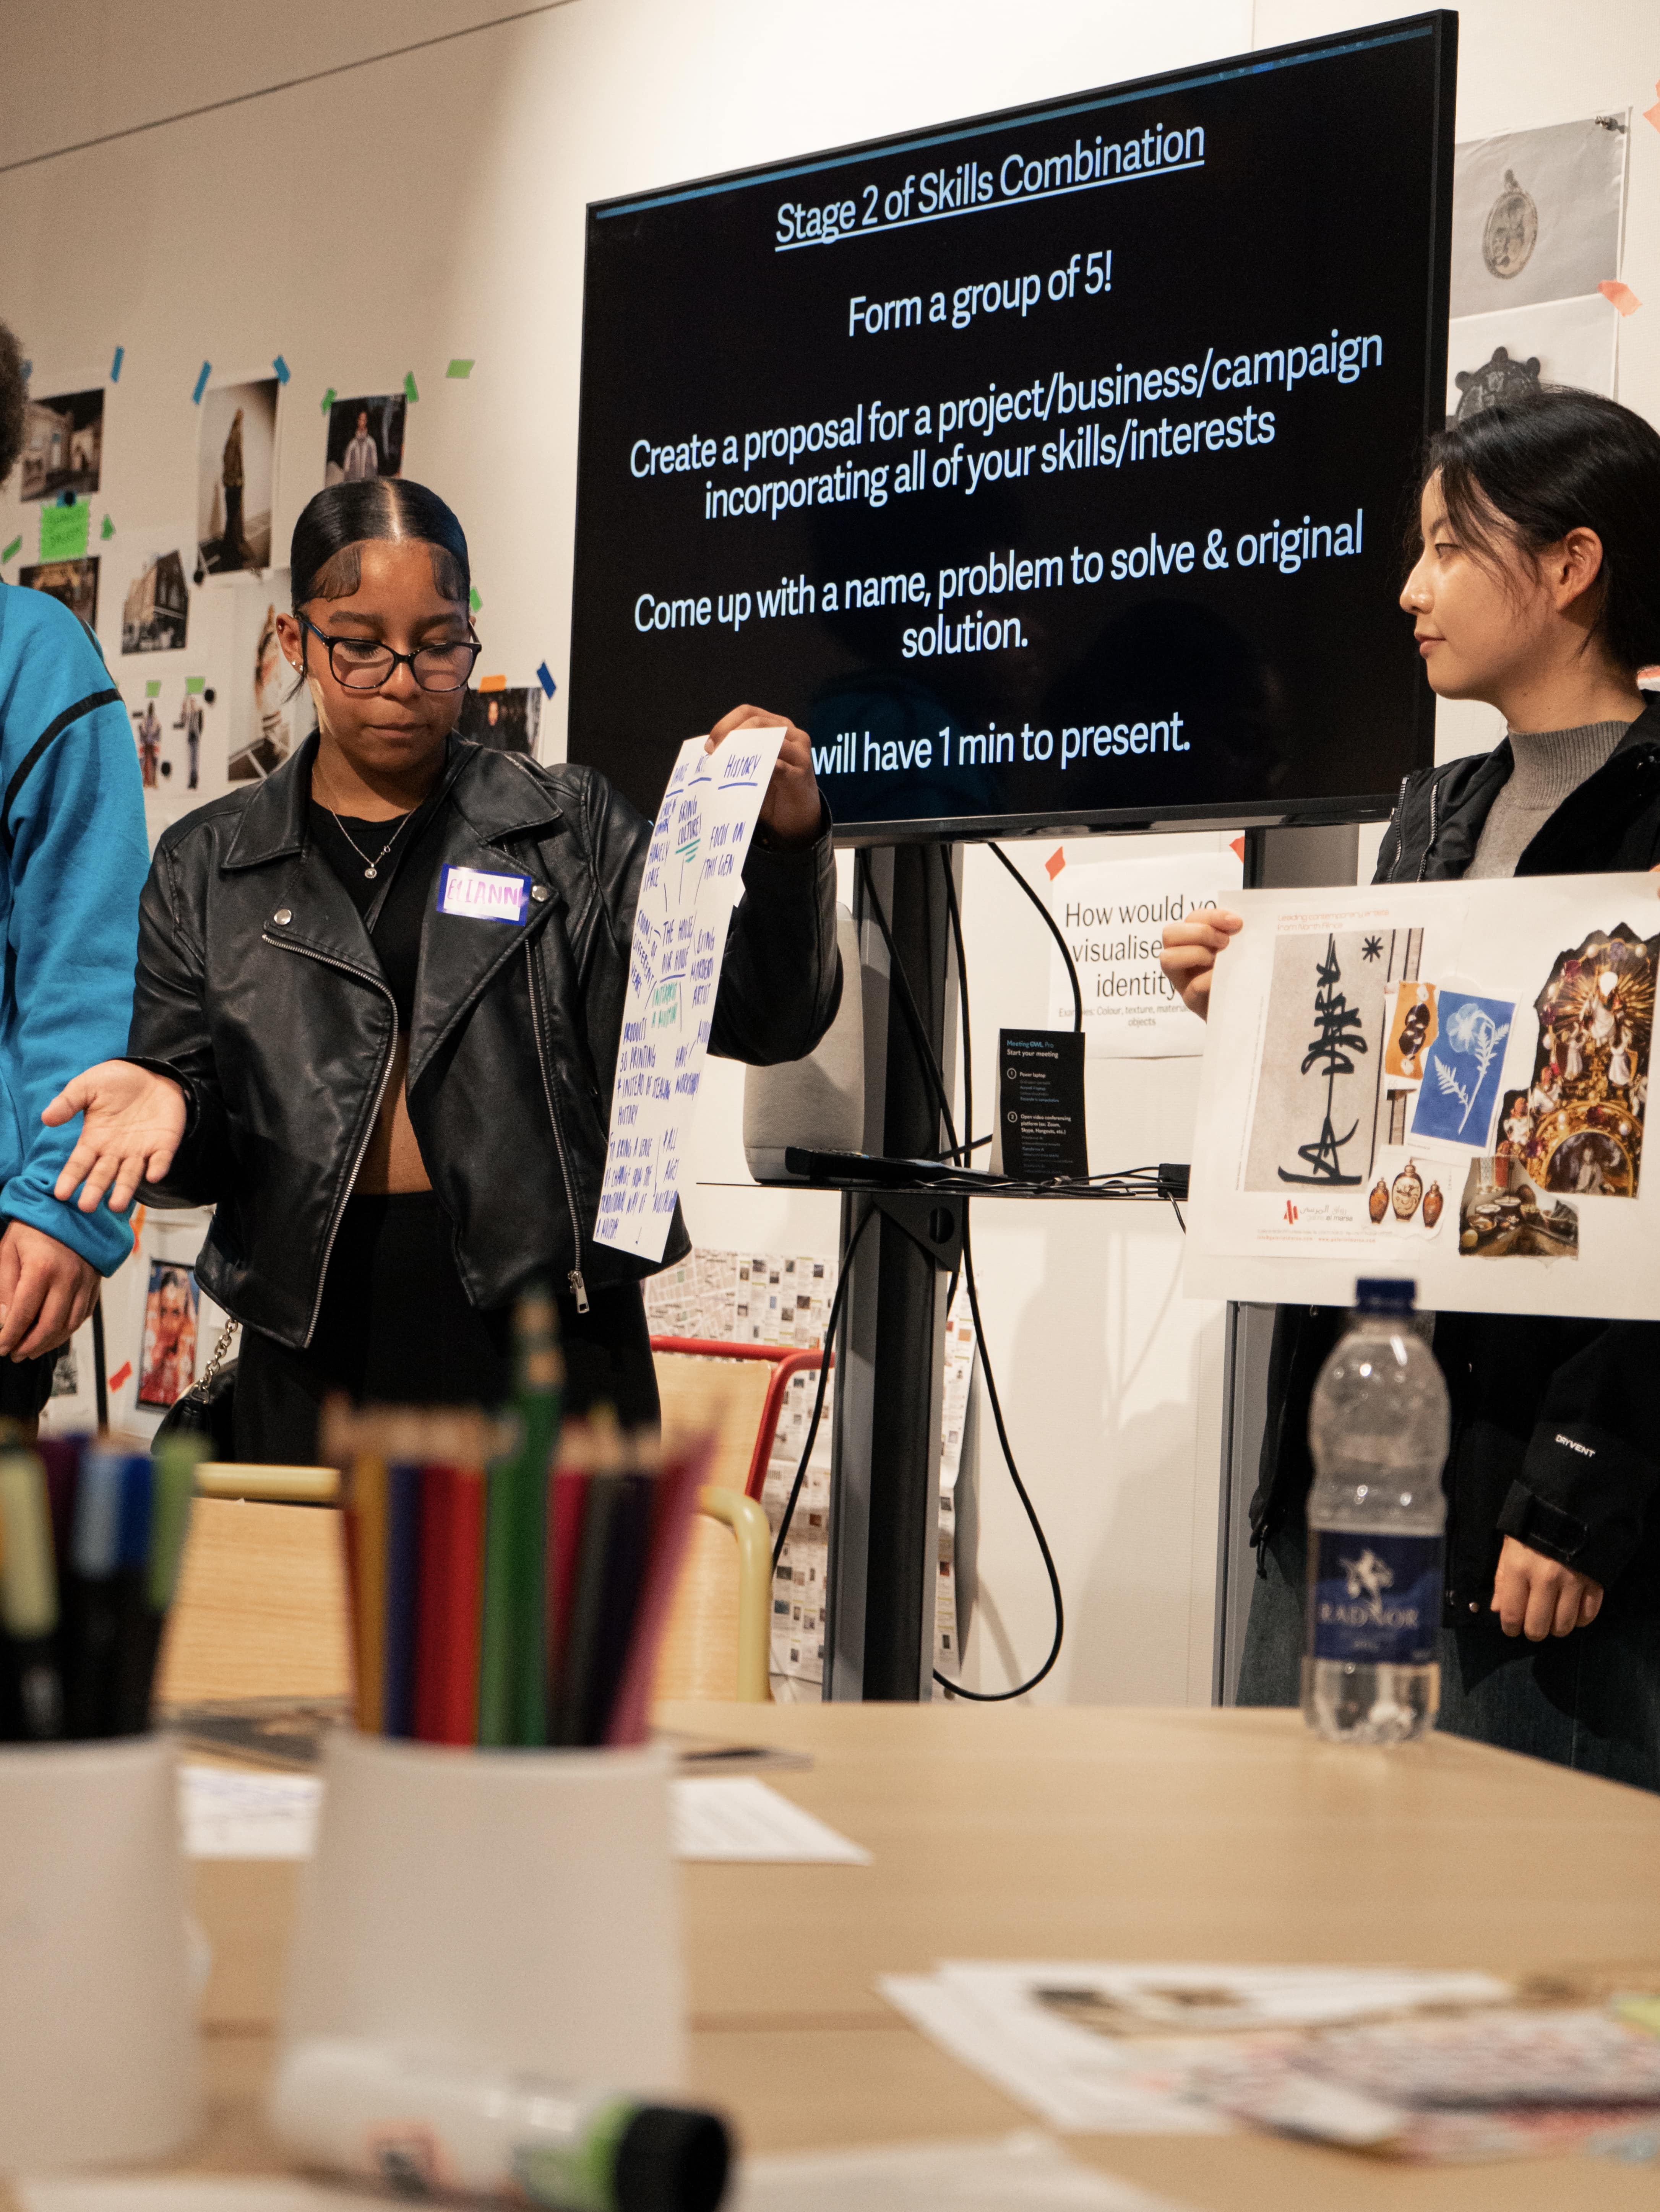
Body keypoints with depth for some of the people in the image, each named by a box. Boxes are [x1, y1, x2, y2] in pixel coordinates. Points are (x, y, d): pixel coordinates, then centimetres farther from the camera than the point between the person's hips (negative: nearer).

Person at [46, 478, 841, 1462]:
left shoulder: (569, 828, 5)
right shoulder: (209, 867, 9)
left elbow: (767, 1021, 1)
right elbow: (192, 1129, 10)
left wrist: (786, 841, -15)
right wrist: (161, 1100, -14)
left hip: (548, 1342, -1)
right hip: (318, 1352, 1)